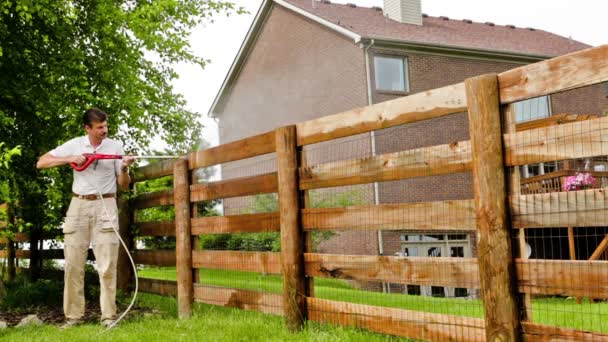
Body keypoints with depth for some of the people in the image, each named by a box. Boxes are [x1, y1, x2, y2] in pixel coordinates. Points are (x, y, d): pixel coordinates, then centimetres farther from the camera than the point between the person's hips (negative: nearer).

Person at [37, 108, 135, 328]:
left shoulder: (115, 146, 4)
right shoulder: (74, 145, 5)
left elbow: (124, 186, 6)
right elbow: (41, 163, 2)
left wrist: (124, 169, -15)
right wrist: (70, 159, -10)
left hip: (105, 206, -1)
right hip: (79, 205, 1)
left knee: (107, 265, -5)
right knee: (73, 264, 2)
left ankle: (108, 316, 0)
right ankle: (73, 316, 10)